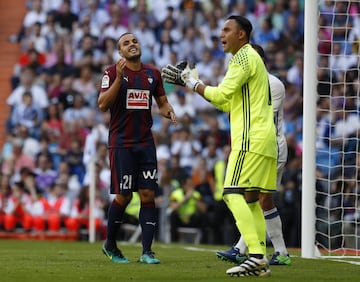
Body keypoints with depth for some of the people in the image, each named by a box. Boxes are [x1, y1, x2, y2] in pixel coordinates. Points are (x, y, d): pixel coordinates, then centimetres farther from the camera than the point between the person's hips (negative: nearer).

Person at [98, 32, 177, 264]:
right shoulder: (113, 72, -3)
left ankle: (147, 251, -2)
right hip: (121, 143, -4)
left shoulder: (153, 73, 11)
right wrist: (119, 78, -22)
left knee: (148, 195, -3)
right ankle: (110, 245, 17)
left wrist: (169, 112, -2)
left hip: (146, 142, 4)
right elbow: (103, 105, -12)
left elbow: (162, 102, 21)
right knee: (123, 196, -3)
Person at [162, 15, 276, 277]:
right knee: (250, 199, 10)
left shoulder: (244, 57, -8)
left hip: (250, 139, -10)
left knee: (234, 194, -15)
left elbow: (222, 94, -14)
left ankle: (256, 254, -23)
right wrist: (190, 82, 21)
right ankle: (261, 262, 7)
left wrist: (194, 83, 2)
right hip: (264, 140, 10)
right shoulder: (251, 57, 23)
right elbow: (227, 102, 24)